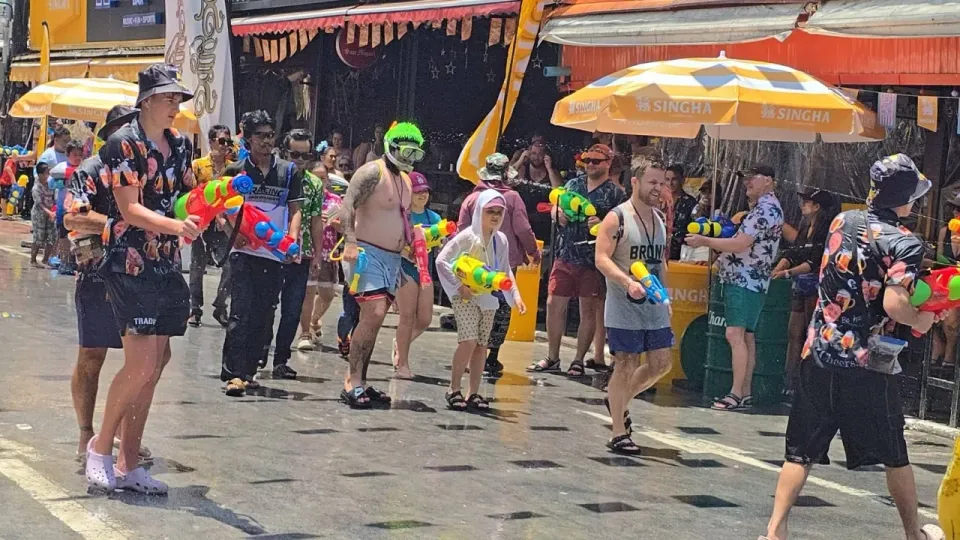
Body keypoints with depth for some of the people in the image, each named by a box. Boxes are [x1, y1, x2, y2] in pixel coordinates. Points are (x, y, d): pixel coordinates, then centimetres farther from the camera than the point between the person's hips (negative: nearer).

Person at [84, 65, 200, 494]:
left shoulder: (179, 145, 12)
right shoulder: (123, 144, -9)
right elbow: (130, 209, -17)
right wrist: (176, 226, -32)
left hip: (167, 266, 7)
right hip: (130, 264, -7)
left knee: (153, 369, 6)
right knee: (141, 365, -14)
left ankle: (128, 465, 13)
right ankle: (100, 446, 7)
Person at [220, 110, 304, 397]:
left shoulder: (289, 172, 9)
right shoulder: (236, 171, 5)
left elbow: (295, 210, 11)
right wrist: (233, 233, -11)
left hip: (275, 254, 3)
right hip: (244, 252, -3)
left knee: (264, 316, 8)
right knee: (241, 312, -11)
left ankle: (249, 370, 19)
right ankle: (234, 373, -13)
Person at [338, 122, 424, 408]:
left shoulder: (406, 179, 17)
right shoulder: (373, 172, -10)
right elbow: (347, 205, -20)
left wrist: (411, 238, 17)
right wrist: (350, 242, -31)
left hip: (392, 257, 9)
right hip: (367, 253, -9)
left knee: (374, 320, 8)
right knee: (374, 314, -20)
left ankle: (358, 381, 12)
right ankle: (352, 383, -18)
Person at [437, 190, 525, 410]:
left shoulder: (500, 239, 4)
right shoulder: (468, 236, -13)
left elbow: (505, 270, 15)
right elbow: (442, 260, -15)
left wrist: (515, 295, 6)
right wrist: (459, 286, -16)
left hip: (488, 297, 6)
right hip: (465, 295, -6)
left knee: (482, 344, 5)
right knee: (469, 341, -16)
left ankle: (474, 393, 13)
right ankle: (454, 390, -3)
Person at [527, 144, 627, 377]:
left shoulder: (615, 193, -1)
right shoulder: (573, 184, 13)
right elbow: (555, 210, 18)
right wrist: (559, 215, -4)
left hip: (593, 260, -5)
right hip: (565, 255, 5)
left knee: (589, 310, 2)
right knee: (554, 305, 5)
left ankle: (579, 360, 11)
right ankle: (553, 358, 16)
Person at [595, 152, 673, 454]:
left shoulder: (660, 219, 12)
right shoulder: (617, 218, -11)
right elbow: (602, 259, -18)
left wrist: (665, 296, 16)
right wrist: (628, 283, -31)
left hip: (655, 307, 7)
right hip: (624, 307, -7)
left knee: (661, 364, 8)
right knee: (627, 366, -4)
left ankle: (619, 400, 31)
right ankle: (619, 434, 5)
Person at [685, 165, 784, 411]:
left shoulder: (765, 209, -15)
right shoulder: (762, 207, 19)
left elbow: (740, 244, -21)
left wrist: (705, 241, -13)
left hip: (745, 280, -11)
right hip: (743, 278, 11)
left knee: (735, 334, -15)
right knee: (745, 336, 10)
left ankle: (737, 394, -18)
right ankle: (745, 393, 13)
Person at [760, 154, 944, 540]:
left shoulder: (842, 221, 6)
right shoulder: (904, 243, -12)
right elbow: (894, 304, -24)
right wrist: (921, 320, -5)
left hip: (819, 353, 4)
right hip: (868, 364, -4)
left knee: (803, 451, 7)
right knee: (894, 456, 14)